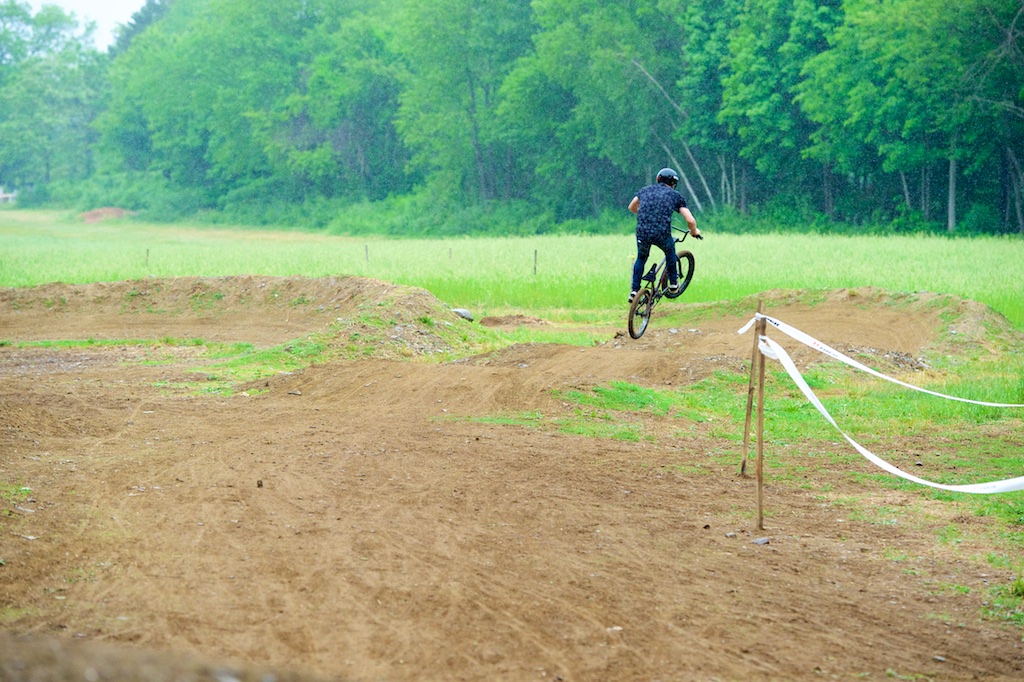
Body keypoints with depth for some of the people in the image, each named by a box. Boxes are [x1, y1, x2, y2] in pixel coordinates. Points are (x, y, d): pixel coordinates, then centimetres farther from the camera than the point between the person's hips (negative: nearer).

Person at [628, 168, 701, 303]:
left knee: (641, 259, 29)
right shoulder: (675, 195, 9)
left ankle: (634, 291, 21)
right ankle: (673, 284, 39)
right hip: (662, 234, -2)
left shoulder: (645, 190, 18)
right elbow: (690, 221, 3)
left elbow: (631, 207, 35)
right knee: (670, 252, 32)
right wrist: (694, 231, 25)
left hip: (642, 232, 2)